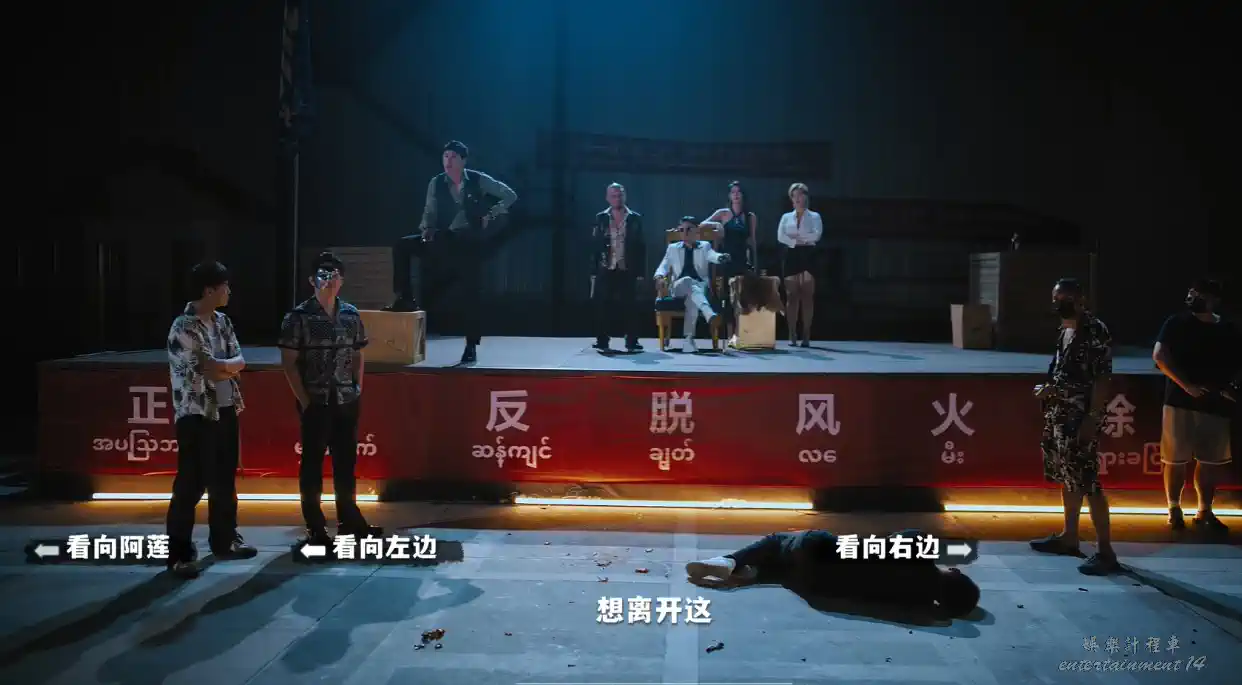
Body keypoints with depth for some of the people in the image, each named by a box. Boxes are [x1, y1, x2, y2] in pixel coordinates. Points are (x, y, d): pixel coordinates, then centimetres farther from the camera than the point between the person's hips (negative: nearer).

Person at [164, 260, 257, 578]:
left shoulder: (222, 321, 9)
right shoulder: (184, 327, -15)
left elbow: (239, 361, 2)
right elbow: (214, 368, -20)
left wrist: (217, 367, -14)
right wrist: (228, 366, -3)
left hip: (226, 409, 8)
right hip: (197, 413, -8)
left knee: (224, 479, 16)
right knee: (191, 484, -3)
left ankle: (224, 539, 29)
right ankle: (179, 552, 6)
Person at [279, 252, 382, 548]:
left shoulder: (351, 314, 6)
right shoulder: (299, 316, -7)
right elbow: (289, 362, -7)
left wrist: (358, 389, 5)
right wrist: (303, 400, -11)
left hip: (347, 401, 4)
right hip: (316, 402, -4)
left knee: (346, 460, 13)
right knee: (313, 462, 4)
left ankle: (349, 518, 26)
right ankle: (315, 527, 13)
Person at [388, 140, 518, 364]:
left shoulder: (478, 180, -5)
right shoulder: (436, 184, 1)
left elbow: (510, 195, 0)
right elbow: (430, 212, 2)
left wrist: (491, 215, -10)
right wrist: (426, 229, -19)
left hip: (470, 242, -2)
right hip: (444, 239, 2)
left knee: (470, 293, -2)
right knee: (402, 245, -16)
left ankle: (471, 347, 10)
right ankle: (405, 298, -8)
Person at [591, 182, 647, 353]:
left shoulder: (635, 218, 4)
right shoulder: (600, 218, 6)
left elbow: (641, 247, 3)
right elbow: (595, 246, 5)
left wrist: (640, 272, -2)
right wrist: (593, 272, -1)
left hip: (627, 271, -1)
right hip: (606, 270, 1)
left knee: (629, 307, -1)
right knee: (603, 307, 0)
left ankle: (632, 342, 5)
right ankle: (602, 342, 8)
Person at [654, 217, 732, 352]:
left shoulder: (704, 246, 15)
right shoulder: (673, 248, 20)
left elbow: (712, 256, -6)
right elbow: (664, 266, 9)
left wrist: (721, 258, -32)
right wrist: (659, 277, -15)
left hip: (700, 286, 0)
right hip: (679, 287, 0)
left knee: (692, 298, -37)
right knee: (688, 281, -37)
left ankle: (689, 339, -40)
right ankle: (709, 314, -61)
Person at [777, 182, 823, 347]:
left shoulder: (814, 216, 8)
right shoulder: (786, 217, 13)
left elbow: (817, 235, -9)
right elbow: (780, 237, 0)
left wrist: (797, 237, -7)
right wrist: (795, 242, -12)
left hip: (807, 255, -2)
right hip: (791, 255, 2)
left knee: (807, 296, -8)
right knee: (791, 296, -3)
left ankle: (806, 336, -7)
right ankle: (792, 335, -1)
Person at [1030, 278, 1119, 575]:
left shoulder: (1095, 331, -14)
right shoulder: (1065, 330, 13)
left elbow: (1102, 378, -18)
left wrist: (1092, 418, -22)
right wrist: (1049, 388, 4)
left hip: (1081, 417, -9)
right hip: (1060, 414, 9)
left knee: (1086, 481, -9)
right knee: (1067, 478, 16)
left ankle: (1105, 551, -4)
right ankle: (1069, 538, 27)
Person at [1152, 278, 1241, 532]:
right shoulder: (1177, 323, -2)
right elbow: (1159, 355, -12)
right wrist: (1187, 385, -19)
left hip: (1216, 404, 4)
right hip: (1181, 401, -3)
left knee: (1212, 460, 9)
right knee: (1176, 459, 1)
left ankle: (1204, 511, 22)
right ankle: (1174, 509, 14)